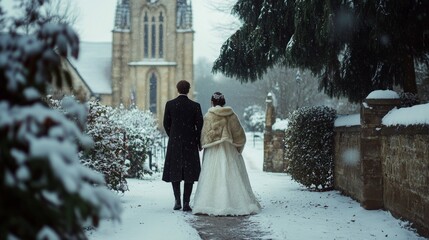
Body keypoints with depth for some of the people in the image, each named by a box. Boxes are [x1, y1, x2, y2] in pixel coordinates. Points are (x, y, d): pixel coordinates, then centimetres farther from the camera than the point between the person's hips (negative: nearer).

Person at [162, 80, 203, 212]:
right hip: (190, 143, -1)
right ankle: (186, 203, 2)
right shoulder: (195, 106, -6)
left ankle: (177, 201, 7)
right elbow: (200, 125, -5)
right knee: (189, 172, 5)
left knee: (174, 171, 11)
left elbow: (166, 124, 1)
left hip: (174, 142, 1)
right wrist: (198, 142, 9)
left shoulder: (169, 104, -3)